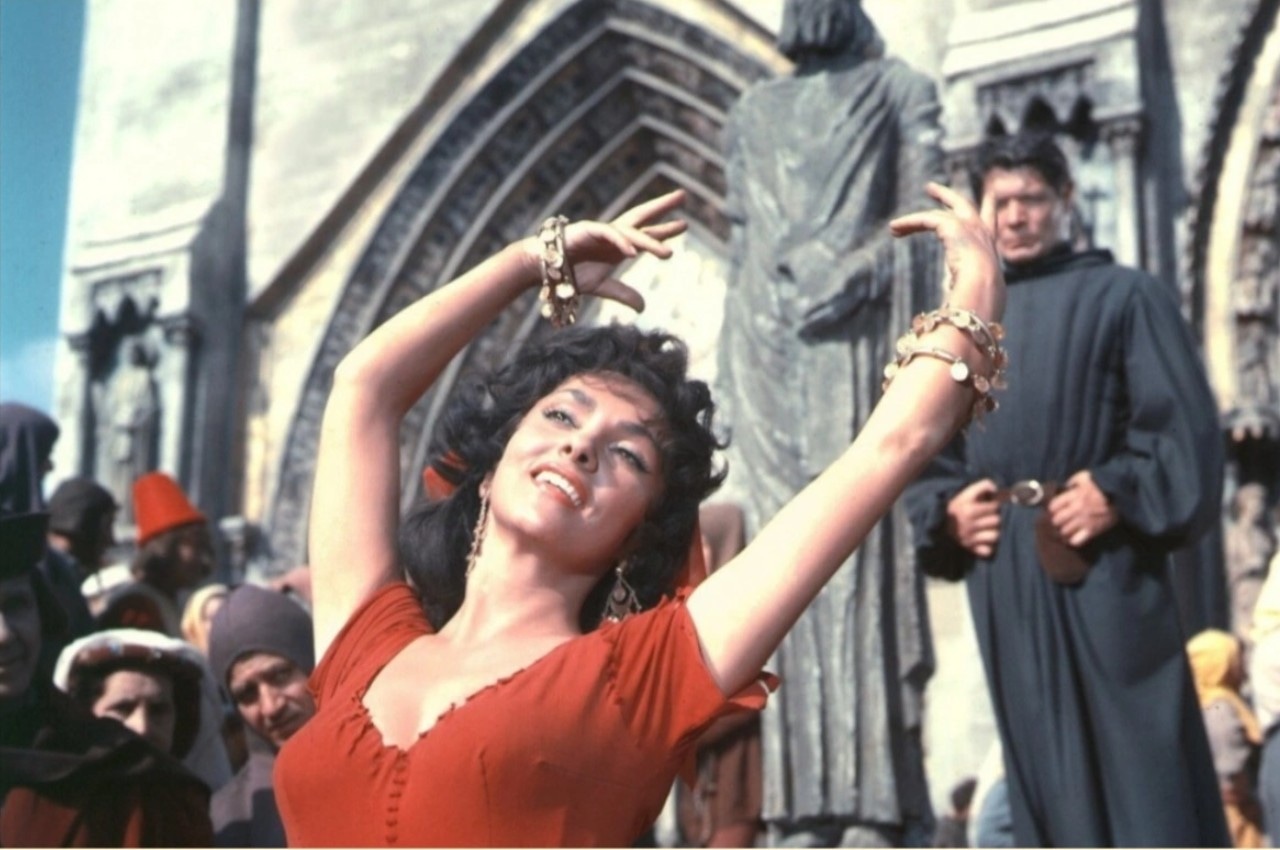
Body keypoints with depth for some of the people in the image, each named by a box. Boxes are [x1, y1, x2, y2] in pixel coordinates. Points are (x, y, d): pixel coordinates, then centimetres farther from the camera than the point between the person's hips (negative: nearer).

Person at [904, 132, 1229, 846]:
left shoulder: (1125, 296, 5)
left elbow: (1186, 426, -3)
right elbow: (929, 457, 18)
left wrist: (1118, 494, -16)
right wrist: (947, 512, -1)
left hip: (1104, 568, -4)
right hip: (1005, 581, 4)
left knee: (1139, 765, -3)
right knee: (1047, 776, 7)